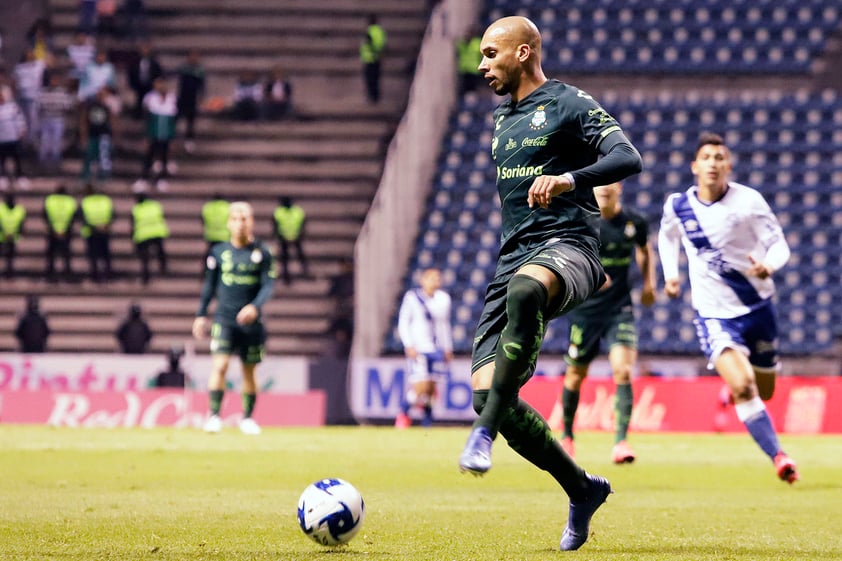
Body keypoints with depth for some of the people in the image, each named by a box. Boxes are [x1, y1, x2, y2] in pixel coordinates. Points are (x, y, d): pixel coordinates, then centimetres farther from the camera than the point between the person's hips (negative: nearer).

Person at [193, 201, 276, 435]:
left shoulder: (262, 253, 1)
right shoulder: (218, 252, 4)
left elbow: (268, 286, -4)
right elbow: (209, 286, 11)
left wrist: (255, 306, -22)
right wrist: (201, 315, 7)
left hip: (250, 320, 1)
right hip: (224, 318, 0)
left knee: (249, 370, 8)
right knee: (220, 364, -16)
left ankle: (247, 418, 22)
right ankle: (214, 415, -16)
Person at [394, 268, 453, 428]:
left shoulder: (444, 299, 11)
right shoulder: (412, 297, -2)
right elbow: (403, 323, -1)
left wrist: (448, 347, 17)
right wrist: (409, 346, -11)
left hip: (437, 350, 5)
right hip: (418, 349, -5)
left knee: (431, 386, 1)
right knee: (421, 385, -14)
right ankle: (403, 413, 6)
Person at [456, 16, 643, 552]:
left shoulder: (569, 104, 0)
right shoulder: (503, 118, 24)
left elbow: (628, 157, -14)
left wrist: (569, 179, -30)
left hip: (566, 245, -8)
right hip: (514, 260, 8)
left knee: (524, 290, -45)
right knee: (486, 389, -8)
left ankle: (485, 431, -46)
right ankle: (582, 489, 8)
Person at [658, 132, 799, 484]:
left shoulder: (749, 201, -13)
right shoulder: (677, 205, -5)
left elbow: (779, 244, -11)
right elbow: (668, 236, 18)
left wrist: (769, 265, -33)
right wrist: (670, 275, 6)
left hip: (757, 306, 1)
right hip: (714, 313, -1)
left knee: (764, 392, 15)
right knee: (743, 386, -23)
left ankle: (735, 391, 52)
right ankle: (777, 456, -15)